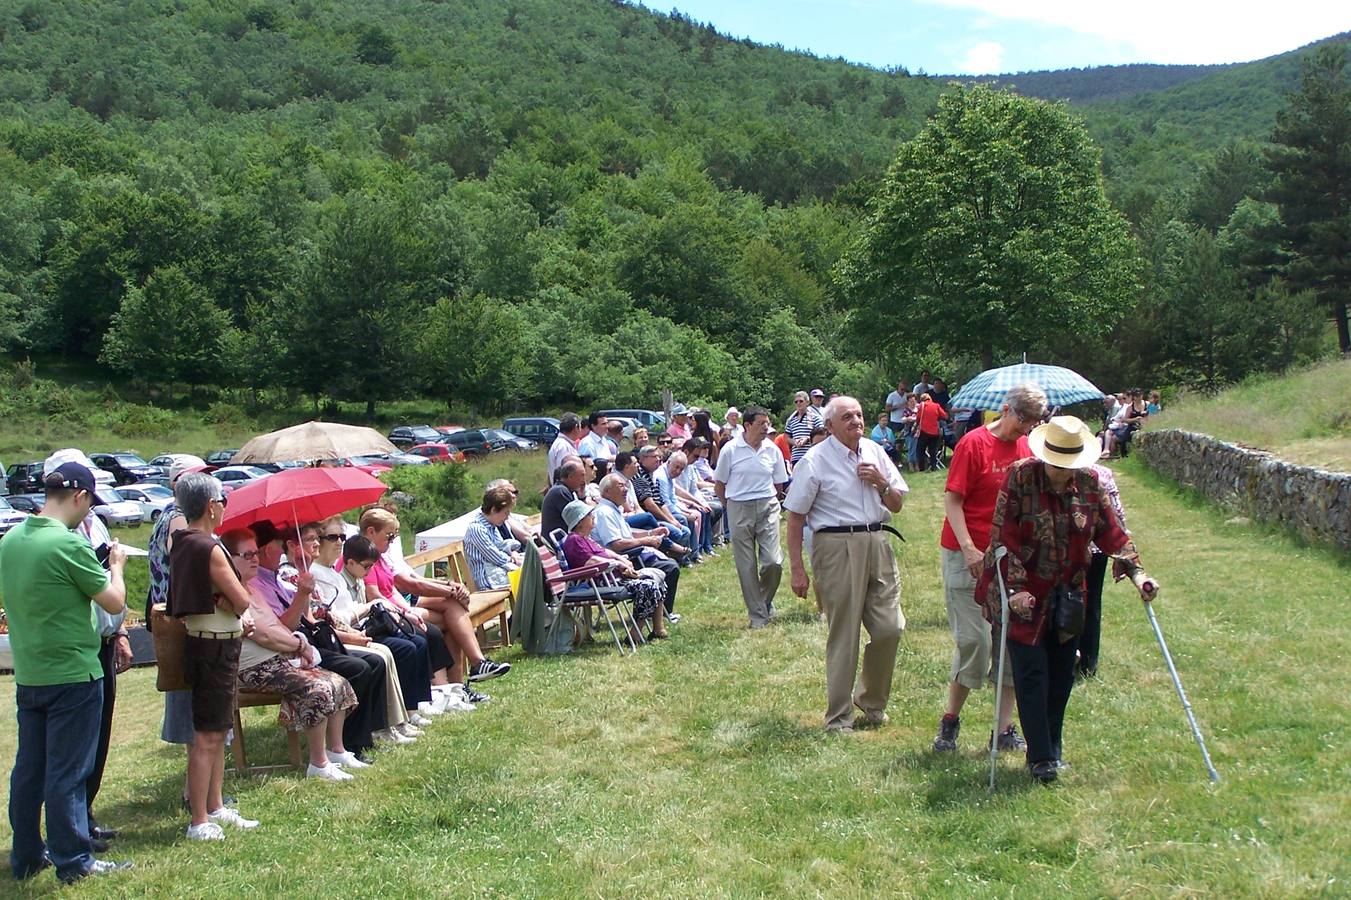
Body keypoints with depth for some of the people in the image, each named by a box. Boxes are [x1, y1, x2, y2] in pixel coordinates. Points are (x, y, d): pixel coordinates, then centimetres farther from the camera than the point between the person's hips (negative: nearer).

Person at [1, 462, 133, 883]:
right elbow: (114, 602, -14)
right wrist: (116, 564, 5)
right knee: (67, 772, 1)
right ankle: (73, 861, 10)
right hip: (73, 673, -7)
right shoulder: (69, 544, -19)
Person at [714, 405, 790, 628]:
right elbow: (719, 484, 5)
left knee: (773, 561, -8)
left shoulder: (772, 450, 3)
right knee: (746, 566, 2)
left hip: (768, 508, 1)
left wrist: (769, 502, 12)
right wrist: (730, 507, 8)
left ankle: (766, 601, 20)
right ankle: (757, 615, 13)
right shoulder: (730, 450, -4)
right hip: (739, 510, -1)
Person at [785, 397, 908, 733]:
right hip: (837, 546, -5)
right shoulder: (815, 461, -3)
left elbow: (897, 505, 20)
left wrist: (882, 483, -2)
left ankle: (871, 701, 26)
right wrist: (797, 569, -7)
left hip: (877, 543, 5)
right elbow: (795, 516, -3)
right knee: (843, 634, 0)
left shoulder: (875, 452, 13)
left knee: (890, 627, 3)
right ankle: (838, 717, 12)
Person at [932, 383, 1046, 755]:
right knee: (975, 639, -7)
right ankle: (950, 721, 11)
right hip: (968, 556, -6)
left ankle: (1005, 729, 12)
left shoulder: (1027, 448, 10)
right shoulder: (974, 443, -9)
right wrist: (970, 549, -21)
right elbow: (952, 500, -12)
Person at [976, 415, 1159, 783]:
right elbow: (1004, 537, -13)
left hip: (1067, 597, 5)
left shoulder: (1089, 481, 0)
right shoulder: (1020, 477, -12)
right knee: (1031, 675, -4)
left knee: (1062, 675, 10)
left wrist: (1136, 571, -3)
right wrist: (1015, 588, -18)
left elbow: (1110, 531, 7)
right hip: (1026, 594, -4)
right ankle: (1040, 757, 3)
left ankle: (1051, 748, 24)